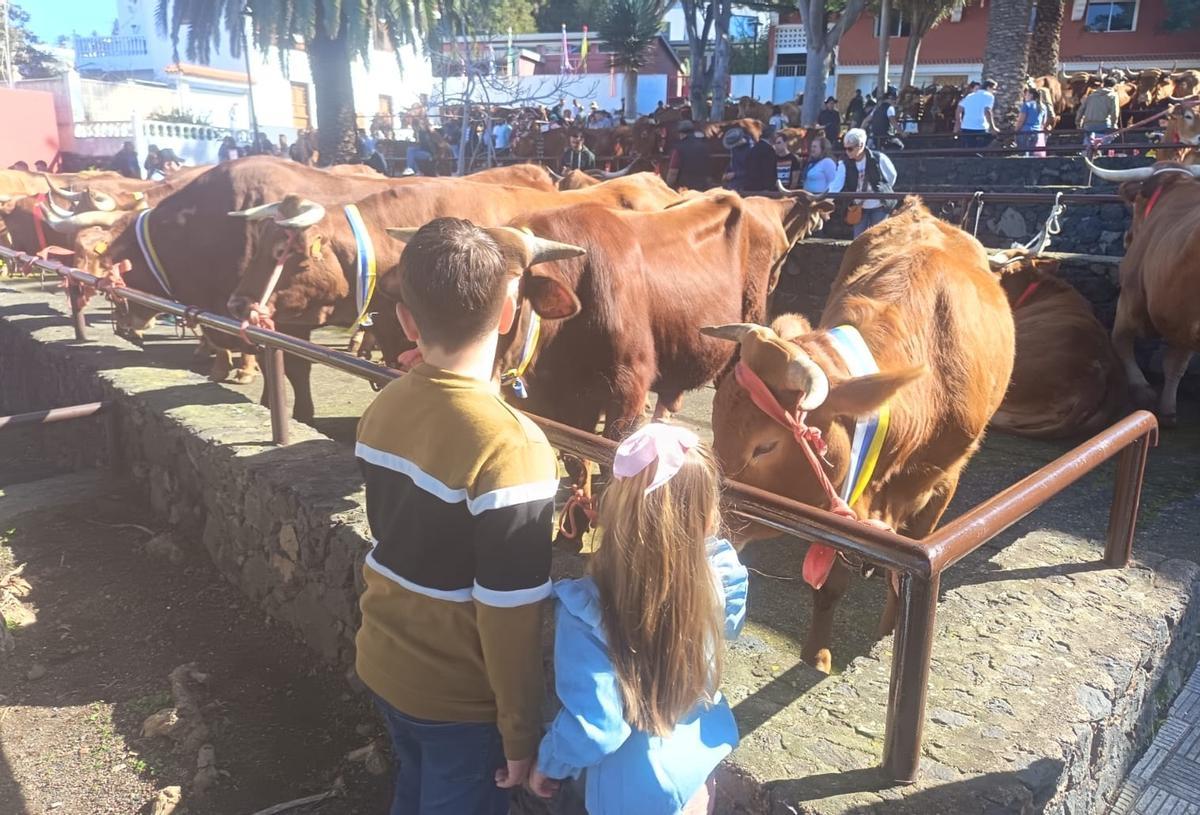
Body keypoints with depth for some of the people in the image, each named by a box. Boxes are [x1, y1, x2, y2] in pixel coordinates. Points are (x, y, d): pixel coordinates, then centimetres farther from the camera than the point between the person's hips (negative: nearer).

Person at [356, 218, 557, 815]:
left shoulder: (380, 412, -8)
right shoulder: (509, 446, -29)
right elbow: (509, 613, -24)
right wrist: (520, 731, -10)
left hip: (382, 665, 6)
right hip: (460, 698, -6)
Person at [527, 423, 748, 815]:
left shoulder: (589, 610, -34)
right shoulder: (714, 576, -20)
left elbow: (594, 728, -26)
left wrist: (548, 764, -6)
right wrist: (714, 545, -6)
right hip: (698, 763, 4)